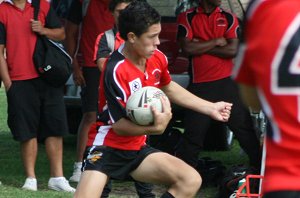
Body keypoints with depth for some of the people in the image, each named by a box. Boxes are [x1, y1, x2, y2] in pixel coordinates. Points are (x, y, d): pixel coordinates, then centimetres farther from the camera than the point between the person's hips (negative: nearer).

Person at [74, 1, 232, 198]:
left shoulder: (158, 58, -2)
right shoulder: (116, 70, -23)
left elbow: (169, 88, 22)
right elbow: (119, 125, -22)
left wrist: (210, 108, 23)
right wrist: (155, 128, -38)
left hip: (137, 149, 7)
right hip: (107, 149, -7)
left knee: (191, 180, -7)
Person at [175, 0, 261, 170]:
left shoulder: (229, 18, 6)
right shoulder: (187, 18, 2)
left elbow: (233, 50, -7)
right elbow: (187, 48, -11)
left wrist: (200, 47, -9)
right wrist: (216, 42, -7)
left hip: (227, 83, 1)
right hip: (200, 85, -1)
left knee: (245, 128, 2)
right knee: (193, 134, 1)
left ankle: (262, 168, 7)